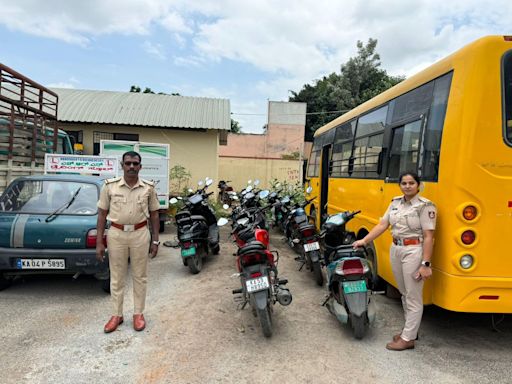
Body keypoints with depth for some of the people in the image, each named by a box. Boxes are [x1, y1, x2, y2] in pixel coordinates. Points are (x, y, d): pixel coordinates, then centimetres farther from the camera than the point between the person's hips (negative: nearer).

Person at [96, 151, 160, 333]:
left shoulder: (148, 187, -2)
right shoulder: (110, 186, -3)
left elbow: (154, 214, 5)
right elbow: (102, 214, 1)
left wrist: (155, 240, 2)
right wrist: (99, 242, -2)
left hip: (140, 234, 0)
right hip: (116, 234, 0)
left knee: (139, 276, 10)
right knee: (116, 277, 10)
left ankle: (138, 313, 24)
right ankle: (117, 314, 25)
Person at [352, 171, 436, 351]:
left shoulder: (425, 206, -12)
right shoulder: (395, 203, 8)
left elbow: (428, 237, -15)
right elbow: (382, 225, 8)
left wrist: (425, 264, -18)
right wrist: (364, 240, 3)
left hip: (414, 251, -7)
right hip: (396, 249, 7)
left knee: (413, 297, 3)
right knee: (404, 293, 19)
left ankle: (408, 339, 12)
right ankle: (410, 328, 36)